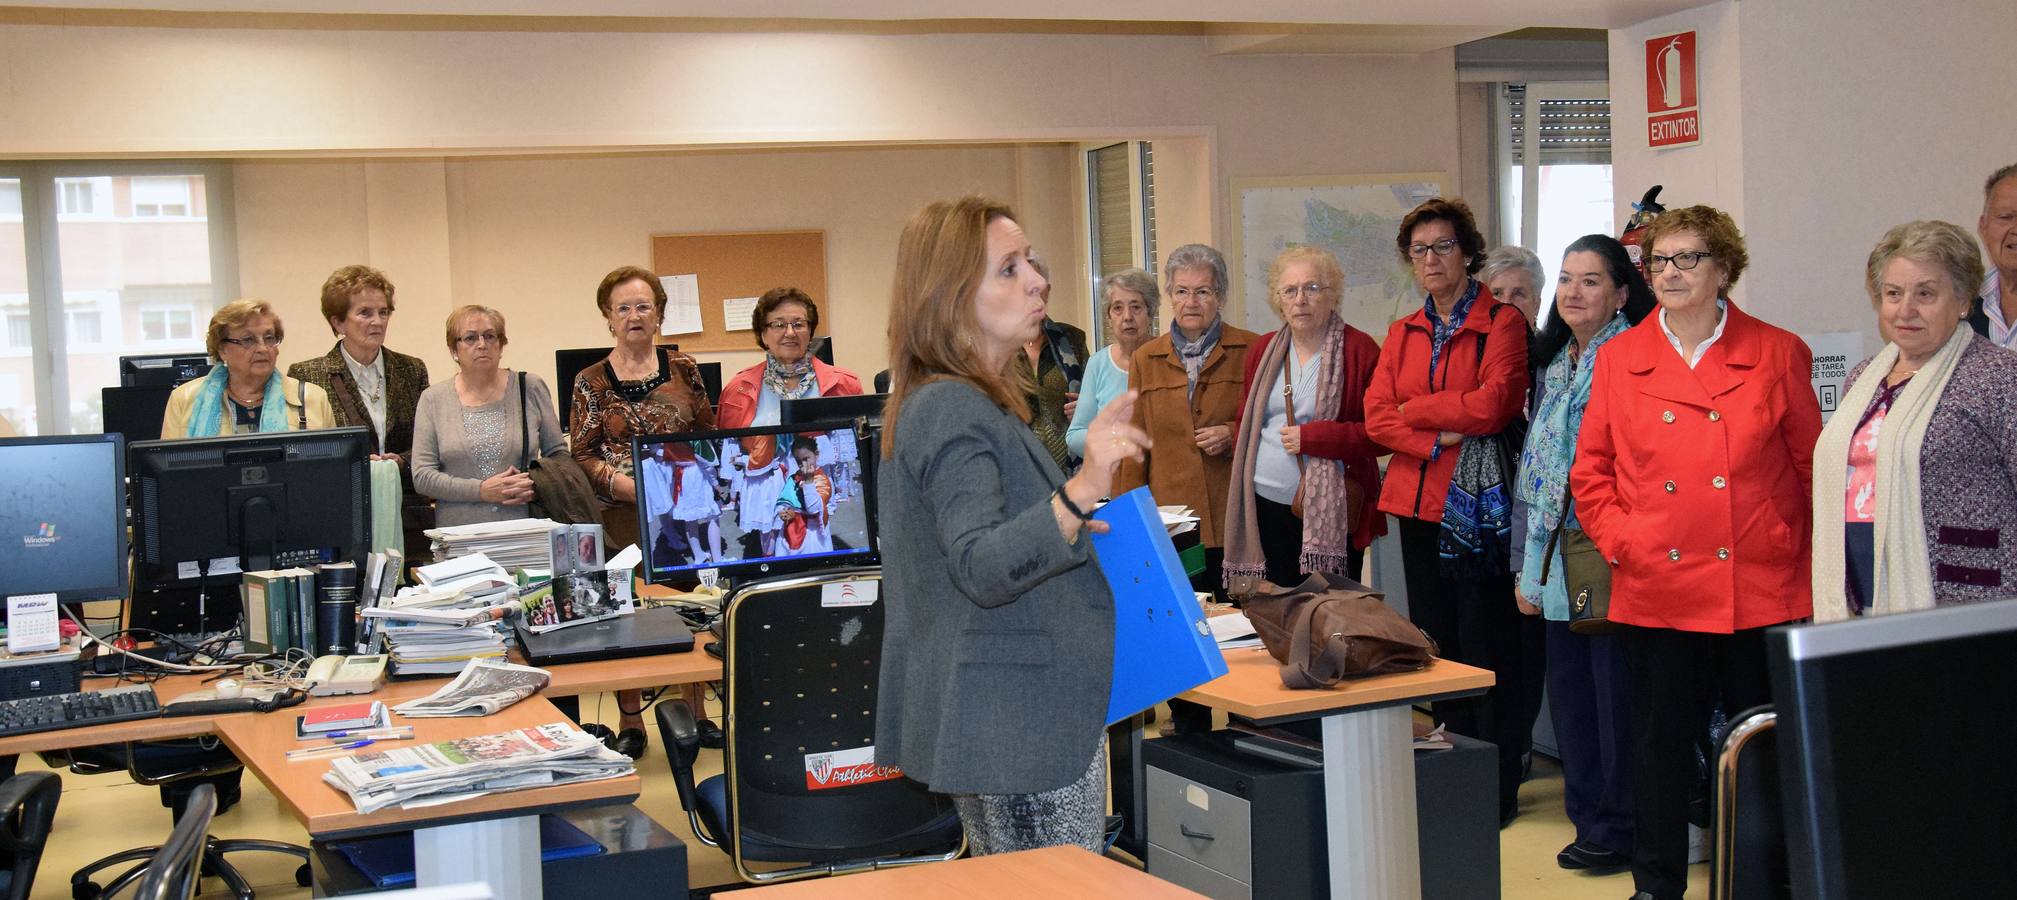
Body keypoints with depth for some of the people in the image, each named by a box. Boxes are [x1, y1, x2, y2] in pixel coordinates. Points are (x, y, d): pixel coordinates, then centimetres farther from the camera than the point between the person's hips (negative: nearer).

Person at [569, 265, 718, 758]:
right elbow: (581, 455, -1)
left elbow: (710, 437, 11)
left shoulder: (683, 370, 7)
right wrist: (630, 485, -15)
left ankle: (695, 712, 19)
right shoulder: (592, 382, 1)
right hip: (622, 516, -2)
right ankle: (630, 723, 12)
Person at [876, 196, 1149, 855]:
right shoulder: (954, 412, -19)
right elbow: (982, 569, -31)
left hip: (986, 720, 11)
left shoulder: (930, 403, 14)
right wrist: (1081, 491, -43)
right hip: (1023, 722, -11)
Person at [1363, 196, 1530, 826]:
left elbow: (1491, 406, -17)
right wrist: (1436, 439, -13)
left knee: (1485, 646, -2)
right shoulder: (1402, 335, 15)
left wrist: (1415, 409, -5)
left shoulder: (1502, 323, -4)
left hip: (1479, 505, -6)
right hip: (1419, 502, 6)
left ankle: (1498, 790, 6)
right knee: (1435, 641, 10)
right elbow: (1377, 417, 4)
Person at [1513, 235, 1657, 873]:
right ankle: (1589, 819, 24)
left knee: (1615, 694, 0)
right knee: (1568, 693, 12)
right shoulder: (1553, 364, 15)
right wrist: (1527, 563, 16)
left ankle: (1618, 831, 12)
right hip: (1557, 558, 8)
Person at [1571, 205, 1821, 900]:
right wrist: (1619, 539, -3)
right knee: (1661, 741, 9)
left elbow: (1814, 467, 5)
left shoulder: (1778, 354, 4)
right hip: (1656, 590, 1)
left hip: (1762, 589, -1)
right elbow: (1589, 470, 9)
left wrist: (1798, 547, -3)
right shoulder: (1619, 359, 7)